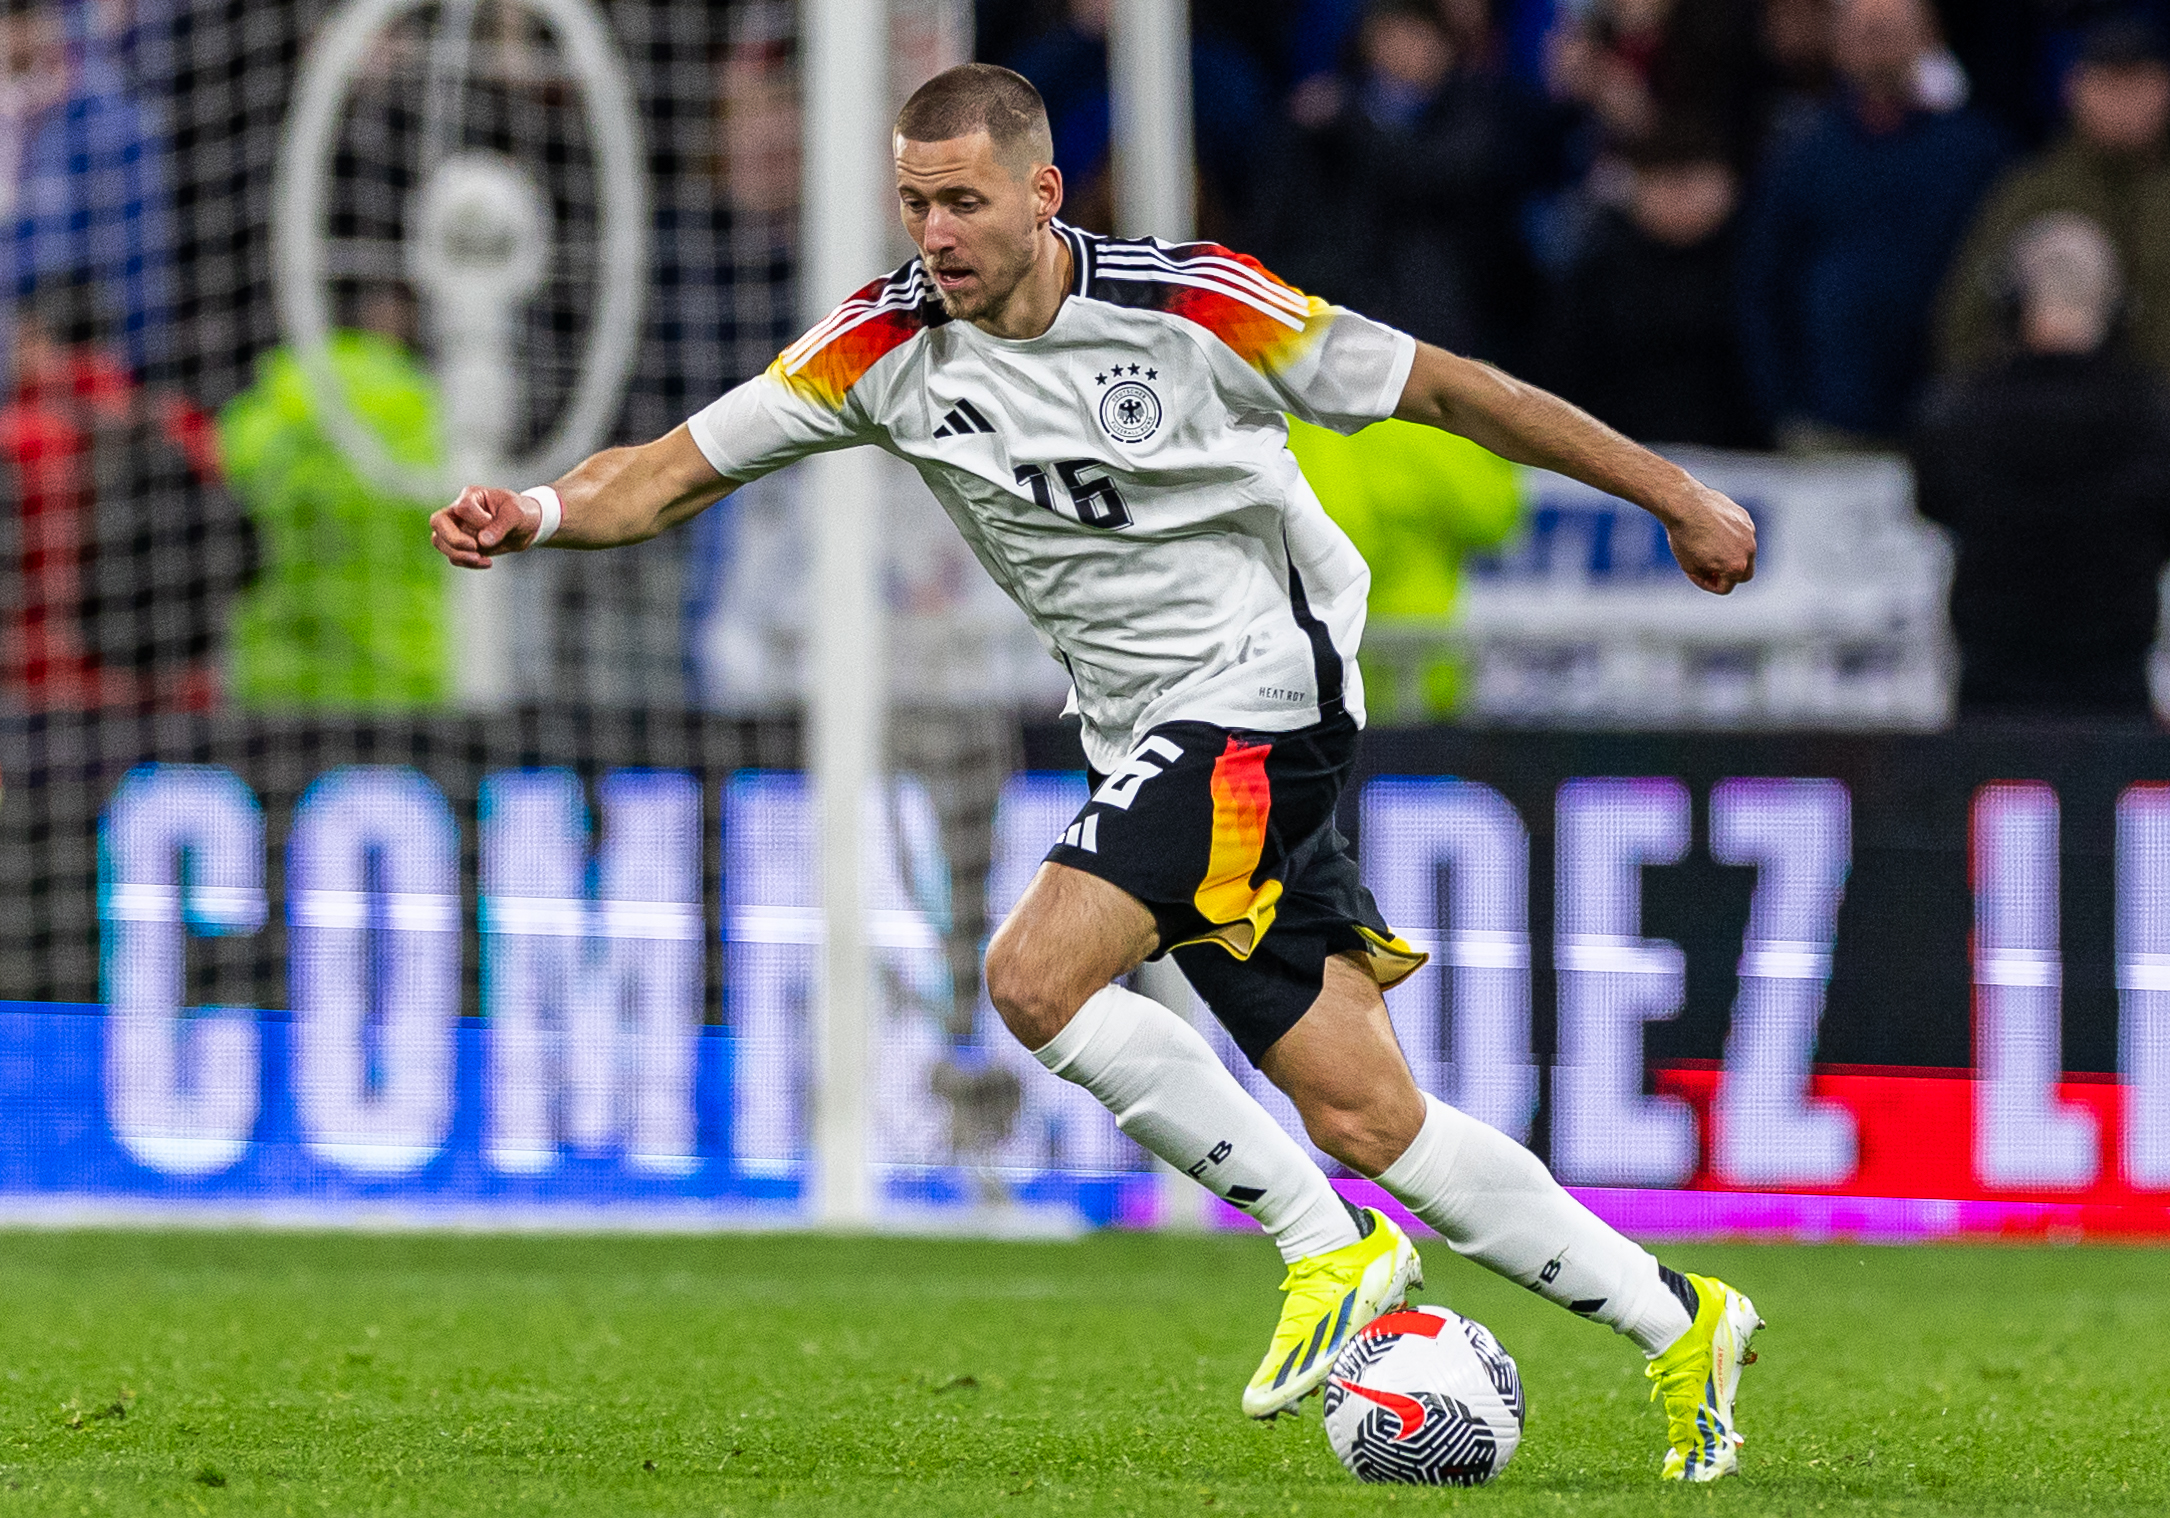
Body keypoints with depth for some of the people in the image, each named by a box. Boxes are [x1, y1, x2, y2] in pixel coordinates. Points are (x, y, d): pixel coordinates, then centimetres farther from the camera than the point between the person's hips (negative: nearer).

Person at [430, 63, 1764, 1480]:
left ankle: (1332, 1248, -10)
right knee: (1364, 1118, 4)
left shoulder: (1192, 304, -14)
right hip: (1156, 740, 6)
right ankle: (1676, 1321, 18)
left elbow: (1439, 385, -6)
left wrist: (1677, 498, -2)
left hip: (1263, 688, -6)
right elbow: (677, 470, -1)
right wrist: (536, 511, -22)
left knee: (1036, 975, -23)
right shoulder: (889, 343, -1)